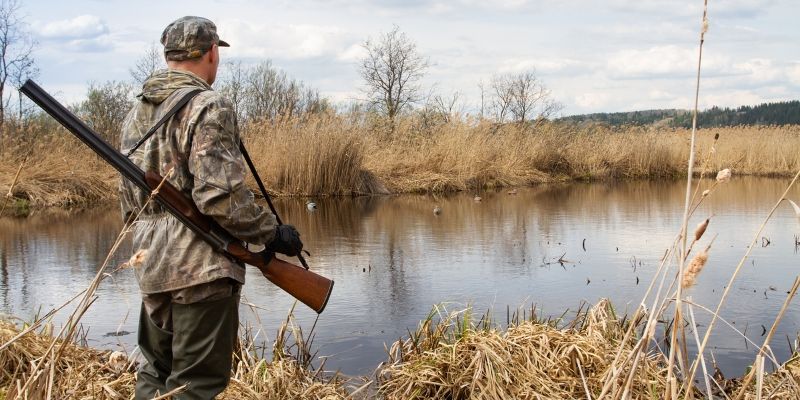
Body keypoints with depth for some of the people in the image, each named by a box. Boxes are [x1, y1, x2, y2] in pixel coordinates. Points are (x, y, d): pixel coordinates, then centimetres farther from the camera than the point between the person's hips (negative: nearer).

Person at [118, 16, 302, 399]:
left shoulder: (136, 113, 13)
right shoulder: (209, 108, -12)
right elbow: (220, 198, -19)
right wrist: (272, 232, -7)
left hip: (150, 265, 8)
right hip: (201, 267, -8)